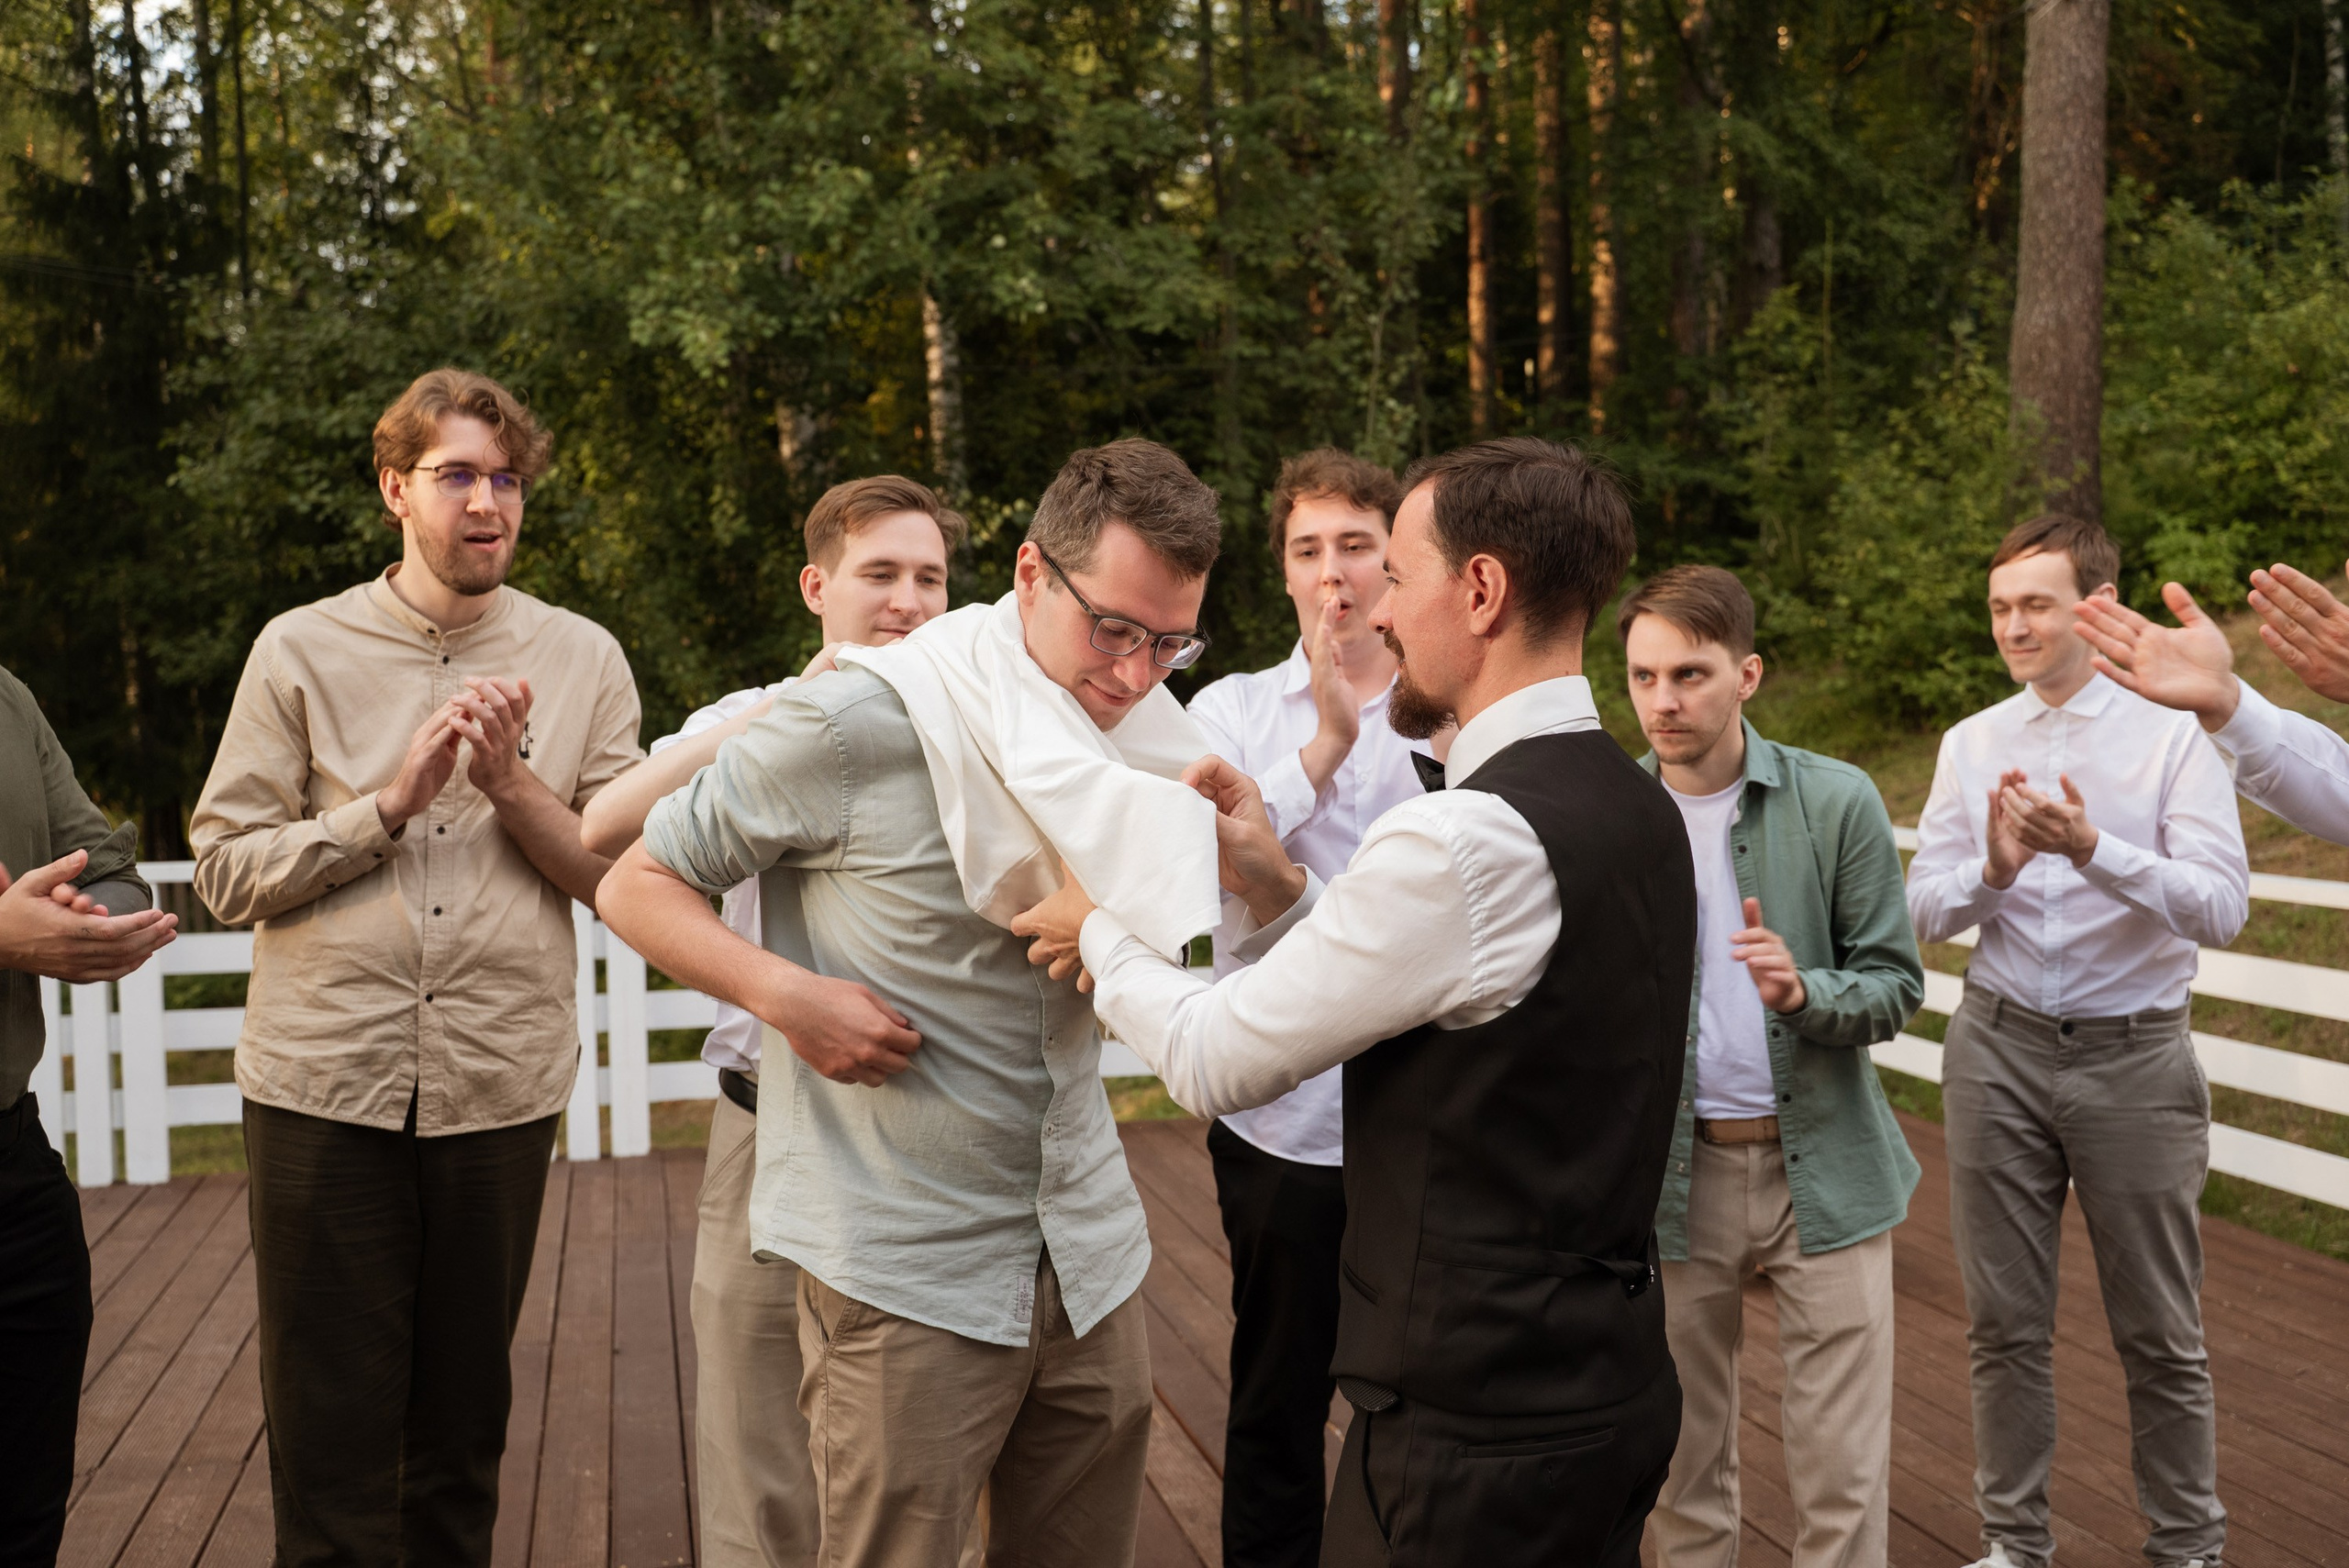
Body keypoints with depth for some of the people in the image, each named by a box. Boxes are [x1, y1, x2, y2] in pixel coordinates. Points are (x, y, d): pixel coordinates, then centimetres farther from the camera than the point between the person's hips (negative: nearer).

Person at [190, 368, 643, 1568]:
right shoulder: (301, 650, 2)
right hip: (323, 1082, -1)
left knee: (463, 1424, 14)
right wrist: (392, 802, -14)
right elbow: (224, 868, -3)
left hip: (500, 1086, 1)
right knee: (329, 1433, 6)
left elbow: (623, 877, 1)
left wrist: (511, 782, -13)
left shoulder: (581, 660, 5)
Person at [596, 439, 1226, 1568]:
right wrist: (786, 995, -20)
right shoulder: (862, 721, -13)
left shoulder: (1141, 737, 5)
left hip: (1087, 1251, 6)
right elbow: (638, 886, -5)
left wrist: (1250, 854, -6)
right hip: (908, 1264, -5)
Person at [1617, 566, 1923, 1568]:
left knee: (1843, 1480, 3)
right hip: (1676, 1171, 1)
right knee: (1687, 1463, 13)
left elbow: (1896, 985, -4)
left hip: (1824, 1166, -1)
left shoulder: (1837, 801, -6)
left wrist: (1801, 992, -23)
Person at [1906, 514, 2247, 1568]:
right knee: (2005, 1325, 12)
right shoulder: (1971, 745, 5)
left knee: (2160, 1337, 9)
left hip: (2134, 1057, -3)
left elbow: (2222, 907, -16)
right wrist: (1994, 868, -20)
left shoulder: (2172, 734, -6)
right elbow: (1925, 912, 1)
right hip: (2000, 1050, 3)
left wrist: (2094, 850, -29)